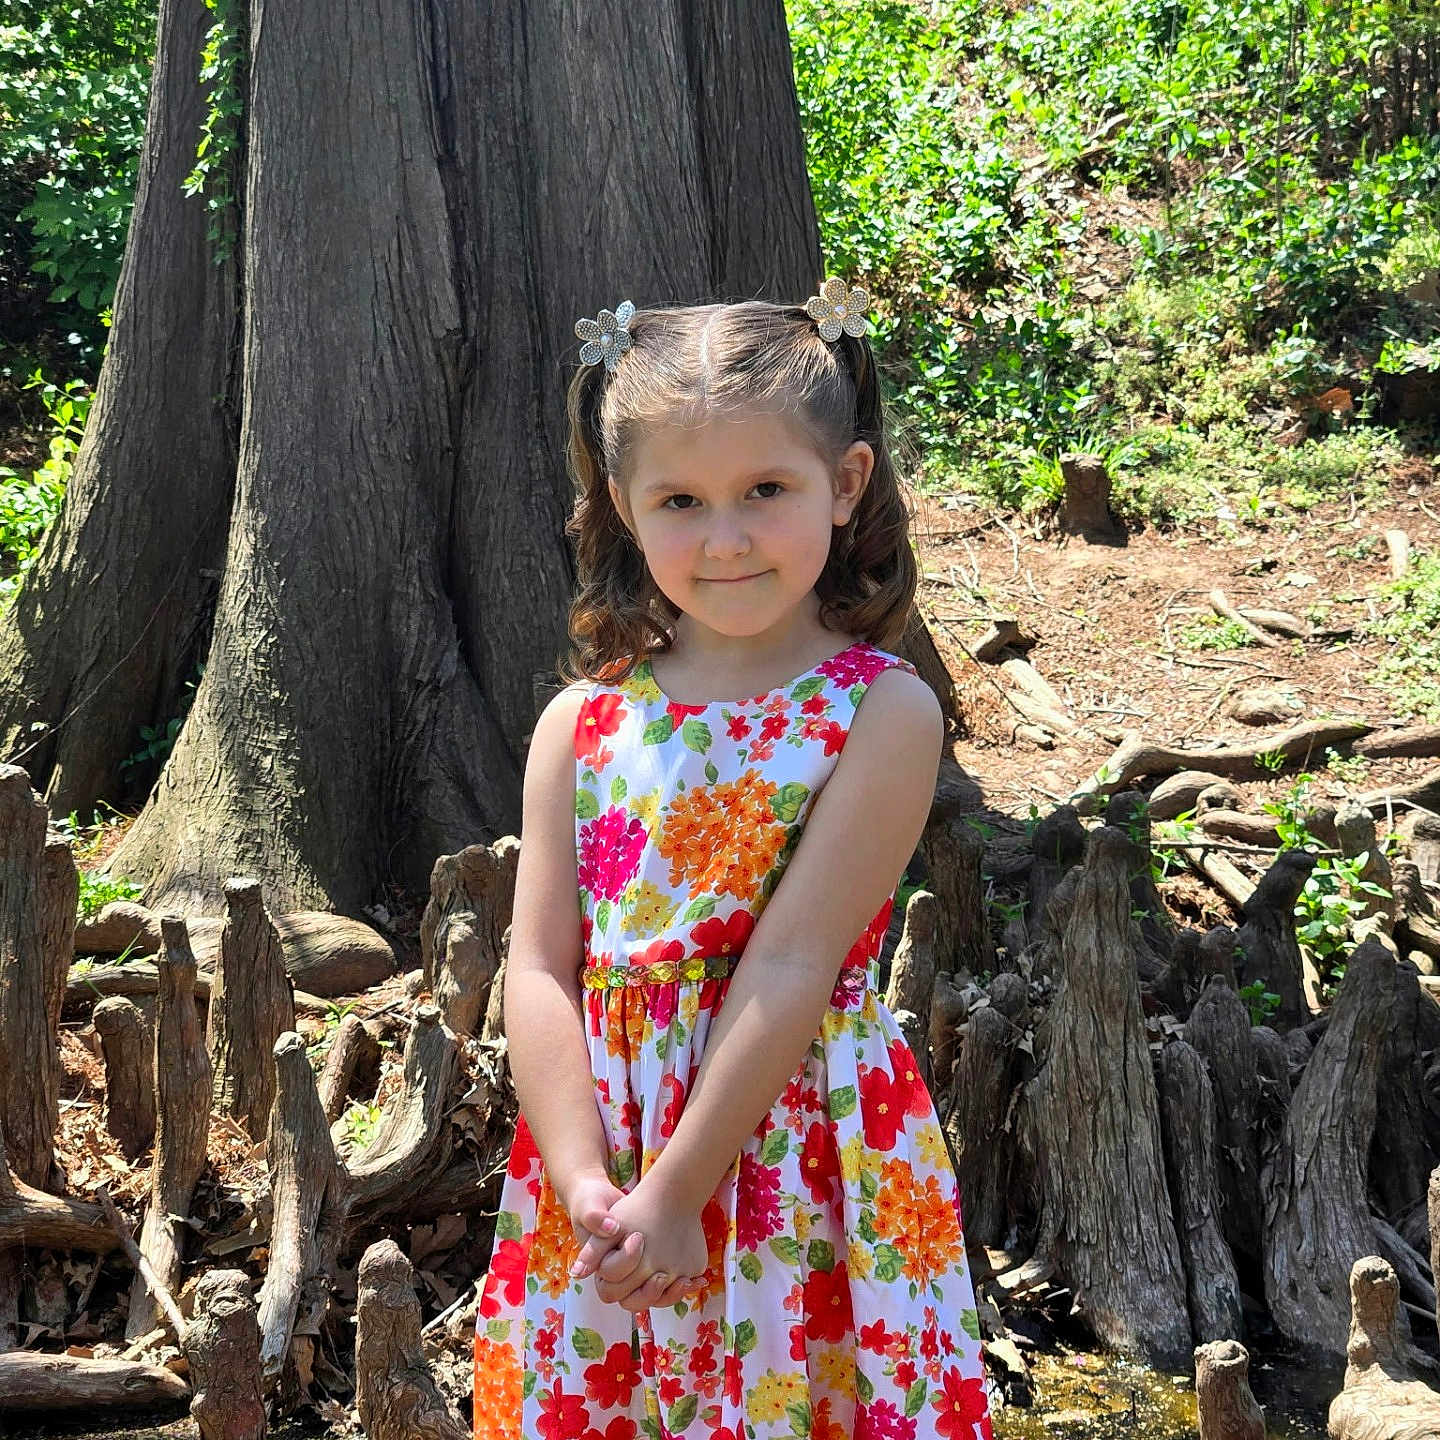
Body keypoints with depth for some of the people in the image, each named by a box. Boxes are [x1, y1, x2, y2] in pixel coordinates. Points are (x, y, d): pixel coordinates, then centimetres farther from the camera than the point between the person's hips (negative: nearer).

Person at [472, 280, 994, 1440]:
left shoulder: (882, 713, -9)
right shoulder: (581, 726, 3)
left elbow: (792, 966, -15)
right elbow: (538, 966, -2)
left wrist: (674, 1195, -17)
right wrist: (586, 1185, -14)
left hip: (796, 1156, -3)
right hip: (600, 1148, 4)